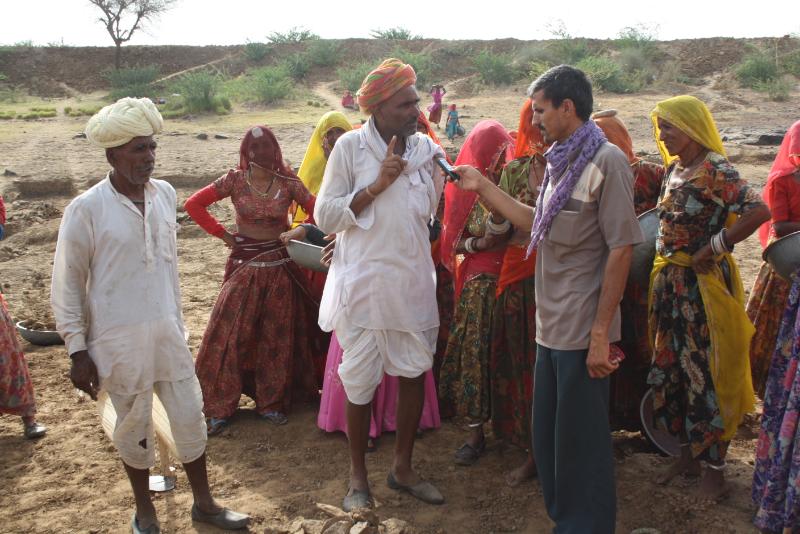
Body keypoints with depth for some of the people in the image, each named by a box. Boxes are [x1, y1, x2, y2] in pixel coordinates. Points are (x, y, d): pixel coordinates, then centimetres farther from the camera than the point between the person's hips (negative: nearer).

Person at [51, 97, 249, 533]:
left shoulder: (165, 194, 0)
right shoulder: (86, 210, -14)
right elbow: (66, 285, -8)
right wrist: (78, 351, -8)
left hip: (166, 330, 4)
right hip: (119, 338, -4)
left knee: (190, 417, 10)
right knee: (134, 426, 11)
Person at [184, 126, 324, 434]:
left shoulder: (288, 183, -5)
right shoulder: (234, 181, -6)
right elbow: (193, 204, -3)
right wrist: (222, 234, -5)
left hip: (279, 267, 1)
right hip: (244, 266, -1)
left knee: (277, 337, 9)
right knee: (229, 335, -2)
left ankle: (272, 403, 23)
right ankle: (219, 408, 10)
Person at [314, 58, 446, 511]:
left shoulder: (427, 149, 3)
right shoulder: (351, 146, -8)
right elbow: (326, 217, -11)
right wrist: (376, 186, -17)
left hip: (413, 282, 4)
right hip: (364, 283, -4)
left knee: (415, 373, 11)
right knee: (361, 383, 5)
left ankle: (403, 468, 30)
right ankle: (359, 477, 24)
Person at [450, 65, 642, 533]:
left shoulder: (606, 161, -14)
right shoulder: (560, 160, 12)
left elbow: (621, 250, -17)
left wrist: (601, 334, -18)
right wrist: (482, 187, 15)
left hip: (583, 334, -8)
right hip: (551, 327, 8)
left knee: (582, 441, 6)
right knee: (548, 436, 18)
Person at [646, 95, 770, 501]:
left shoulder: (716, 171, -14)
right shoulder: (673, 169, 10)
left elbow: (759, 211, -27)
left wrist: (714, 247, -21)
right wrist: (664, 270, 10)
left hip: (704, 284, -8)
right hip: (669, 282, 8)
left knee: (707, 374, 0)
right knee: (670, 368, 13)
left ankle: (714, 467, 15)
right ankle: (687, 454, 29)